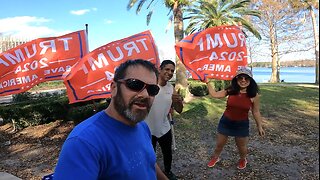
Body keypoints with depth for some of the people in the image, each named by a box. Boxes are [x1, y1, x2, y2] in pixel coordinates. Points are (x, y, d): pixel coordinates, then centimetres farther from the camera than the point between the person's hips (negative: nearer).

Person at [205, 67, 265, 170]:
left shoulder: (254, 95, -14)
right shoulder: (230, 91, -12)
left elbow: (256, 112, -3)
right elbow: (214, 94, -4)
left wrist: (260, 127, 2)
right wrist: (207, 82, -6)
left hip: (242, 124, -1)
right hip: (226, 122, 1)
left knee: (242, 147, 19)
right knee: (219, 144, 18)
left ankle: (243, 160, 52)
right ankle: (215, 157, 47)